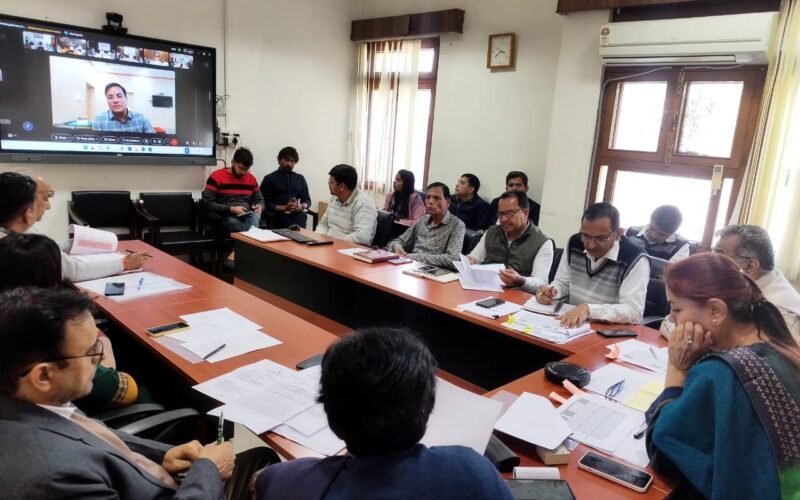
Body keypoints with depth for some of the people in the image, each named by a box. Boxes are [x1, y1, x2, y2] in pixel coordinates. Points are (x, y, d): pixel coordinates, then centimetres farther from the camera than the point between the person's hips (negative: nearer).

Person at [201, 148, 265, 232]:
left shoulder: (251, 178, 15)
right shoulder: (217, 176, 1)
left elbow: (260, 200, 26)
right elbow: (207, 203, -5)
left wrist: (259, 206, -1)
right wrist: (231, 209, -16)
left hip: (248, 216, 3)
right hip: (227, 216, -3)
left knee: (255, 216, -34)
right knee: (234, 223, -39)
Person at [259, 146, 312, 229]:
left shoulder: (300, 178, 21)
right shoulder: (269, 179, 7)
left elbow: (307, 200, 21)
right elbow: (265, 203, 0)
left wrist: (301, 206, -3)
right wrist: (284, 208, -14)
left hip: (298, 217, 2)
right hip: (280, 217, -2)